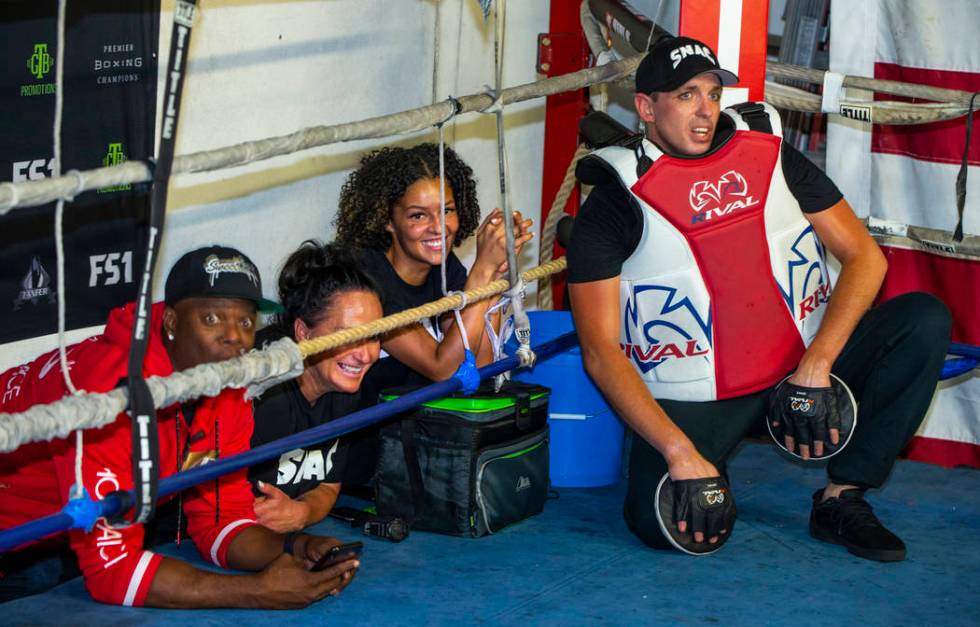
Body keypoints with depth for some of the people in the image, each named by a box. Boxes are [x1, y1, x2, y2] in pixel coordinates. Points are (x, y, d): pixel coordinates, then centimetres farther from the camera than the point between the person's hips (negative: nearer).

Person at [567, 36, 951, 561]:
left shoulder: (770, 157, 4)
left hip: (806, 366, 4)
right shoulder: (615, 204, -7)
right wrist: (679, 453, -24)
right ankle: (703, 463, 10)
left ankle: (841, 499, -11)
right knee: (661, 524, -28)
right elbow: (601, 352, -13)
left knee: (925, 320, -16)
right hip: (693, 402, -4)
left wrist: (817, 364, -16)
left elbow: (864, 255, 0)